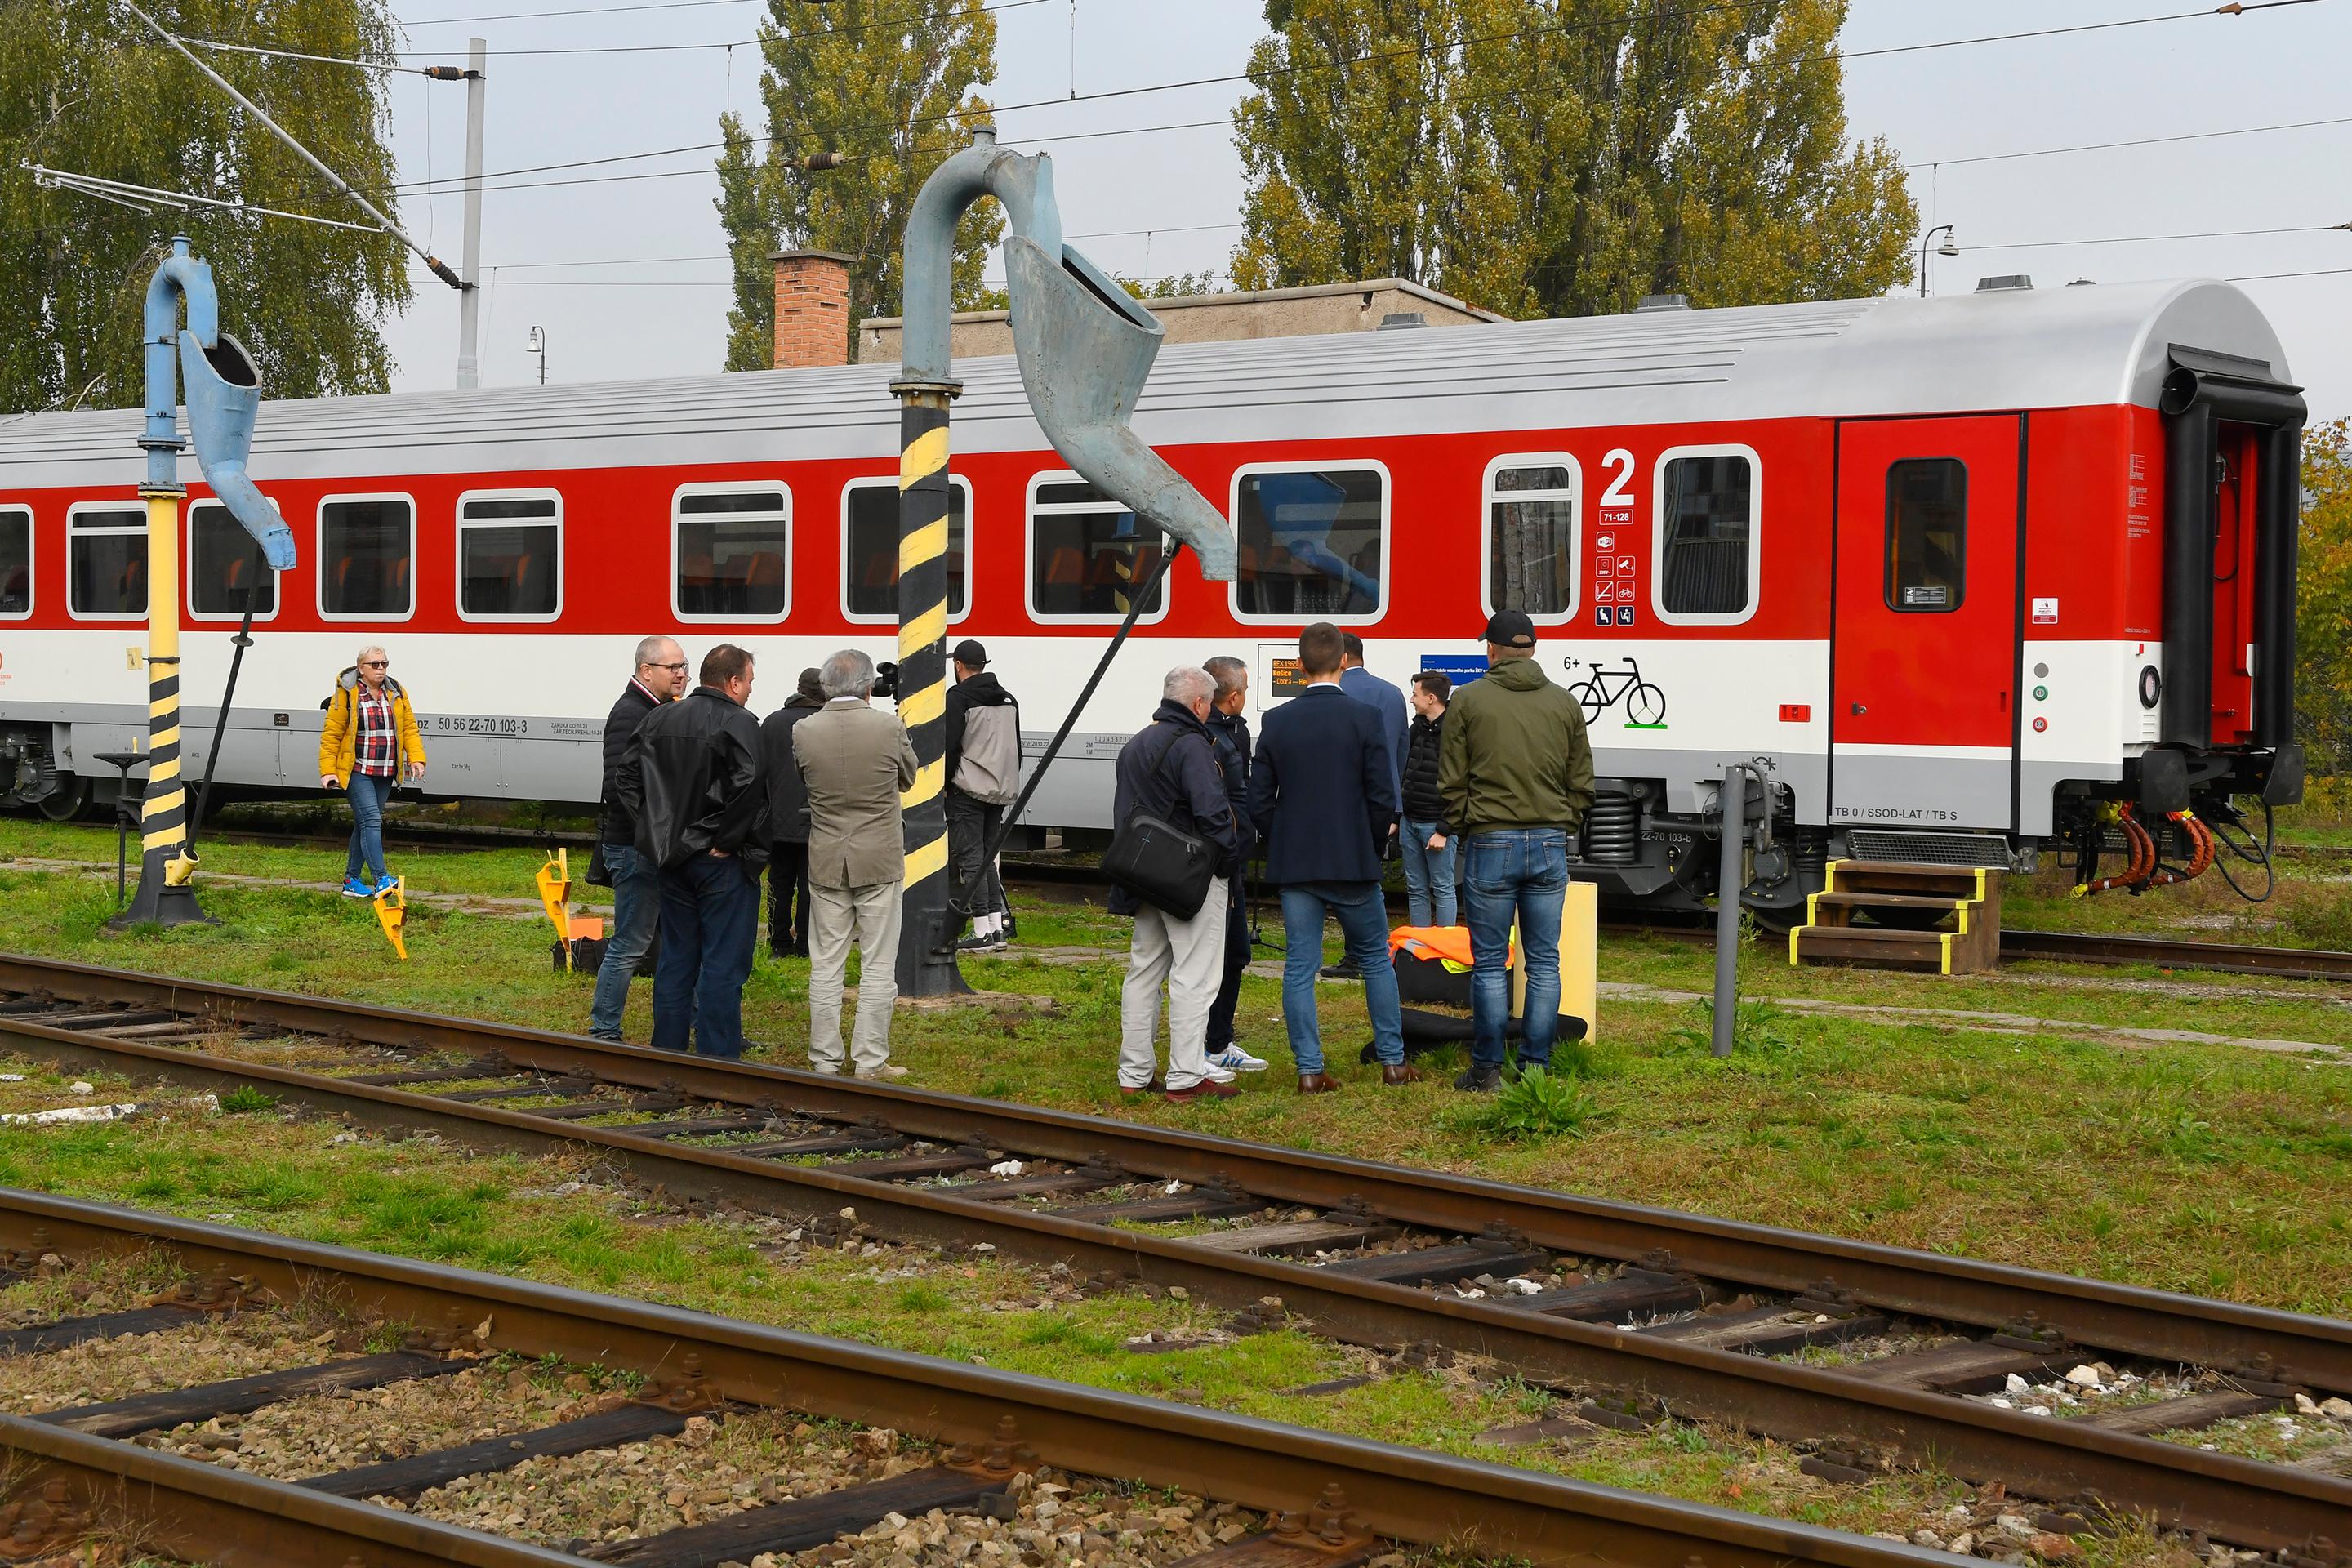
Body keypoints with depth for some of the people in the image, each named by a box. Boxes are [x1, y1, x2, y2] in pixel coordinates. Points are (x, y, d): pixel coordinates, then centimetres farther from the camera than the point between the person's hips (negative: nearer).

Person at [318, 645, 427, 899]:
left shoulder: (397, 693, 8)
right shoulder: (346, 694, -8)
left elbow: (409, 728, 10)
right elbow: (331, 734, -6)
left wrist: (416, 758, -3)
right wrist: (328, 770, -10)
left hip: (385, 774, 6)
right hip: (357, 772, -6)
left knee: (364, 825, 11)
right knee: (371, 820, -17)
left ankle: (352, 880, 19)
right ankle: (380, 879, -23)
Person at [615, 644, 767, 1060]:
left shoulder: (660, 719, 8)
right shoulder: (739, 725, -14)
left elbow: (626, 776, 9)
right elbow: (748, 788, -27)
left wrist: (653, 826, 8)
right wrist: (727, 840, -17)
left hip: (674, 857, 7)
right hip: (723, 863, -7)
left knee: (675, 958, 15)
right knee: (723, 963, -1)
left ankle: (666, 1053, 21)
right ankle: (717, 1059, 1)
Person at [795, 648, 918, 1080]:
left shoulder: (804, 731, -6)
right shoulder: (889, 726, -11)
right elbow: (908, 780, 5)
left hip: (826, 862, 2)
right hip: (880, 862, -2)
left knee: (826, 964, 10)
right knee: (878, 965, 4)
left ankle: (825, 1060, 15)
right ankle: (871, 1061, 6)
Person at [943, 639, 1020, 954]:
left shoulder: (958, 698, -9)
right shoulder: (1008, 699, 16)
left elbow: (949, 747, -13)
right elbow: (1016, 749, 21)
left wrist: (942, 783, -4)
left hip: (967, 791, -7)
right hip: (1000, 791, 7)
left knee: (969, 859, -5)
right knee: (988, 857, 14)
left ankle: (982, 932, -9)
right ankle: (997, 928, 11)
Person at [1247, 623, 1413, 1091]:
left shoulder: (1277, 721, 0)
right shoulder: (1363, 717, -9)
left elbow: (1258, 801, 1)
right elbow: (1382, 797, -9)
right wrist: (1375, 847, 7)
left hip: (1294, 864, 2)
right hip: (1352, 861, -2)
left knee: (1299, 967, 5)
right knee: (1375, 959, 13)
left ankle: (1309, 1070, 4)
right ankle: (1393, 1061, 16)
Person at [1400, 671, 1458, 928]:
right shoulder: (1418, 728, 12)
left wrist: (1443, 831, -17)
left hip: (1436, 824, -8)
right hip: (1410, 821, 8)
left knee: (1443, 889, -1)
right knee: (1416, 890, 11)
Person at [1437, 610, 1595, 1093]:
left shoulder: (1469, 700, -1)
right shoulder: (1565, 703, 8)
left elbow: (1451, 782, -1)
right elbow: (1581, 784, 11)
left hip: (1490, 845, -3)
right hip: (1550, 845, 3)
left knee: (1490, 965, 3)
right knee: (1544, 964, 7)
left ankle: (1486, 1070, 5)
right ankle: (1536, 1068, 8)